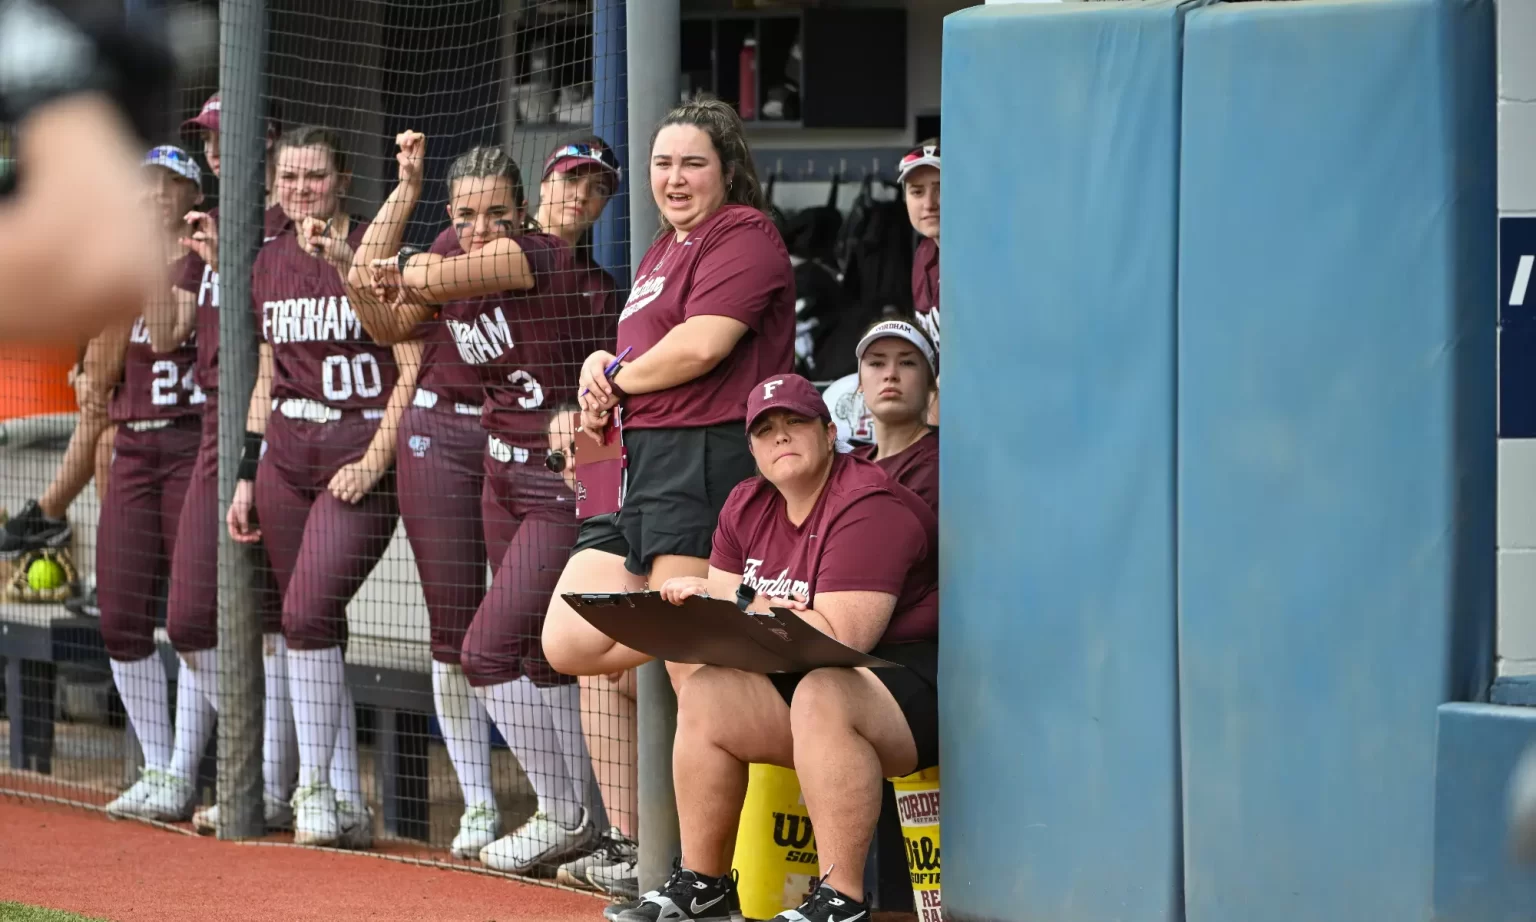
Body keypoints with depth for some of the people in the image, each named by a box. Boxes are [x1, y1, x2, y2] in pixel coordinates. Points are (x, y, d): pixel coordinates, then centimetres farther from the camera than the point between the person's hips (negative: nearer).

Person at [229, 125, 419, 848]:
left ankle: (317, 787, -6)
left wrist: (374, 461, -15)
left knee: (308, 612, -17)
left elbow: (413, 370, -8)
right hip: (286, 455, 6)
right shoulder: (270, 262, 12)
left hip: (360, 456, -6)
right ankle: (346, 805, 6)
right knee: (313, 626, 3)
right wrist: (247, 476, 14)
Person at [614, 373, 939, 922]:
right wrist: (699, 603, -14)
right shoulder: (748, 507, 10)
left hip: (914, 684, -9)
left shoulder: (869, 506, -17)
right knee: (705, 693, -6)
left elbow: (838, 638, -25)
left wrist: (737, 608, -20)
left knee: (821, 696, -36)